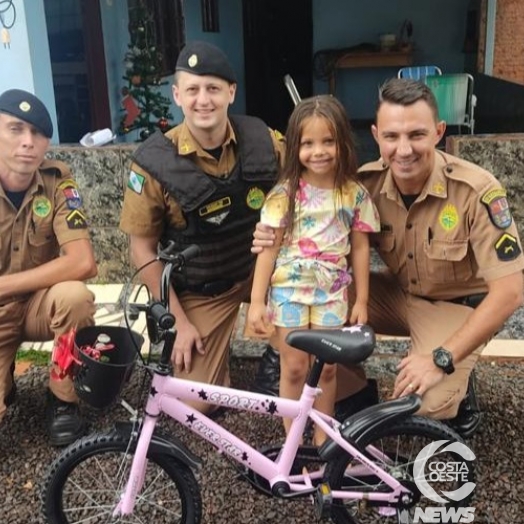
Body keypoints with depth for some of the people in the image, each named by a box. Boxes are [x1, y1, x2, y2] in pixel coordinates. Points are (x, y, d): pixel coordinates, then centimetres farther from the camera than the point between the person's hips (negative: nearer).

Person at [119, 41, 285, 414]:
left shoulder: (263, 140, -13)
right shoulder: (155, 162, -18)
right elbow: (143, 248, -10)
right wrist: (179, 322, -11)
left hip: (259, 268, 2)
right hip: (199, 291, -2)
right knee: (198, 402, -6)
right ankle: (212, 343, 26)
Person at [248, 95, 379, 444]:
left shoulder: (355, 194, -3)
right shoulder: (285, 193, -8)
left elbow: (360, 248, 3)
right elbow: (269, 248, -6)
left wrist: (362, 301, 4)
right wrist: (257, 301, -9)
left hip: (332, 291, 1)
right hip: (289, 288, -1)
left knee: (326, 368, 8)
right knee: (294, 368, 5)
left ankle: (323, 438, 27)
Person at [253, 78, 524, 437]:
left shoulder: (477, 191, -26)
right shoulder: (367, 183, -15)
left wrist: (442, 358, -30)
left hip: (458, 306, -4)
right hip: (398, 294, 4)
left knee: (428, 402, -26)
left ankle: (459, 394, 10)